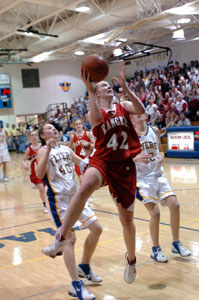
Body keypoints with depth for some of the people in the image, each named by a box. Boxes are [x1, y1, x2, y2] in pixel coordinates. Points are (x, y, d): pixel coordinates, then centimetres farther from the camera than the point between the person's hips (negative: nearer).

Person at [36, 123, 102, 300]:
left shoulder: (67, 149, 16)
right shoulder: (44, 151, -2)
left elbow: (85, 165, 20)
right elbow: (39, 174, -19)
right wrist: (48, 149, -25)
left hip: (76, 195, 7)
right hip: (59, 198, -7)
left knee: (96, 228, 8)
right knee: (70, 237, -15)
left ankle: (84, 267, 26)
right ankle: (76, 286, -10)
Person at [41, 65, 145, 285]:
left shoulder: (123, 106, 11)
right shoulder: (94, 112, 7)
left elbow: (141, 110, -11)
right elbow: (96, 120, -20)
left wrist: (124, 86, -16)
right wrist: (89, 90, -21)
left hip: (124, 166, 2)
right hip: (101, 161, -1)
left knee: (127, 220, 8)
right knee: (84, 188, -38)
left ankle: (131, 258, 35)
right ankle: (60, 239, -32)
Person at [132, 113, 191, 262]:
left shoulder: (155, 131, 6)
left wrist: (161, 156, -5)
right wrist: (136, 159, -24)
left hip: (158, 175, 4)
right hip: (142, 177, -4)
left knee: (175, 205, -10)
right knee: (155, 213, -13)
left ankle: (176, 243, 11)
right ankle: (155, 249, 9)